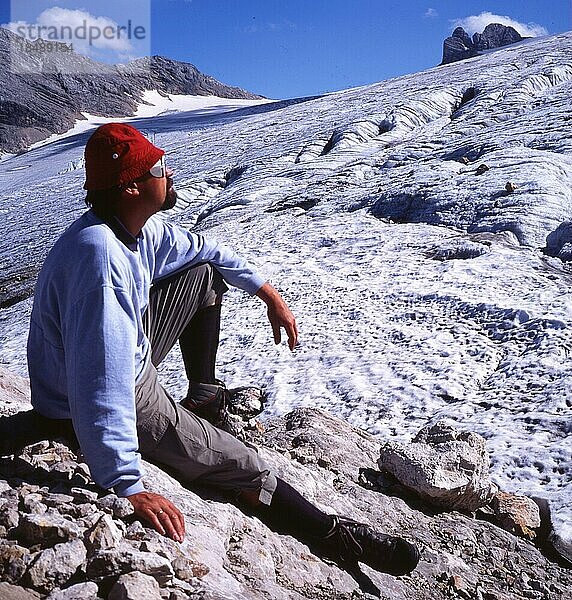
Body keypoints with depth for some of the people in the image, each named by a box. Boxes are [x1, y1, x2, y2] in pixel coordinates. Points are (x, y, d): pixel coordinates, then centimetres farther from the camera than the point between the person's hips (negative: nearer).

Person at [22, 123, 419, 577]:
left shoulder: (140, 227, -7)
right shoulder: (100, 255, -36)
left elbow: (203, 248, 12)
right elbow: (99, 386, -41)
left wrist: (270, 295, 11)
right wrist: (128, 488, -39)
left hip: (130, 354, 9)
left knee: (206, 272, 15)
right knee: (243, 468, -4)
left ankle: (203, 398, 24)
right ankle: (332, 535, 19)